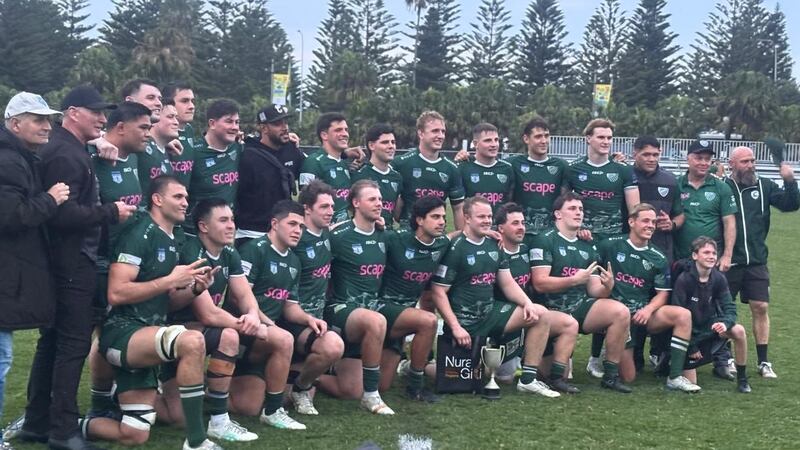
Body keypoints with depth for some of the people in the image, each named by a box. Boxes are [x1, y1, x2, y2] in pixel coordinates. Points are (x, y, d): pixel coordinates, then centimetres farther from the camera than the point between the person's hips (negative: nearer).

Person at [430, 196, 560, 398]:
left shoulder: (493, 246, 10)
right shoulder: (455, 249, -12)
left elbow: (508, 283, 13)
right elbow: (438, 292, -14)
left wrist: (527, 303, -6)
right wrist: (455, 327, -19)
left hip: (491, 312, 7)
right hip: (465, 320, -7)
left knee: (541, 315, -7)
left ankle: (528, 380, -3)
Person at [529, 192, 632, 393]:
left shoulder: (588, 247, 19)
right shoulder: (545, 241, -2)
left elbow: (593, 290, 15)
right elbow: (539, 283, -11)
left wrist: (607, 287, -8)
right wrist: (575, 279, -18)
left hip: (582, 306, 5)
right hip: (554, 310, -5)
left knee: (621, 312, -22)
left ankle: (611, 375, -13)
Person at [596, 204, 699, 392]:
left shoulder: (658, 258, 8)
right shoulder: (611, 245, -1)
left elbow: (663, 293, 7)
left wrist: (649, 309, -10)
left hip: (643, 314, 3)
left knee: (683, 315, -26)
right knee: (628, 377, -6)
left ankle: (675, 377, -20)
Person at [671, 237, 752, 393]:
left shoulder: (718, 278, -6)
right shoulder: (683, 280, -20)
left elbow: (729, 308, -8)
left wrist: (725, 323, -33)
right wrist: (691, 347, -15)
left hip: (710, 326, 4)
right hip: (690, 332, -4)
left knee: (739, 331, -27)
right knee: (691, 383, -9)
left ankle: (742, 379, -8)